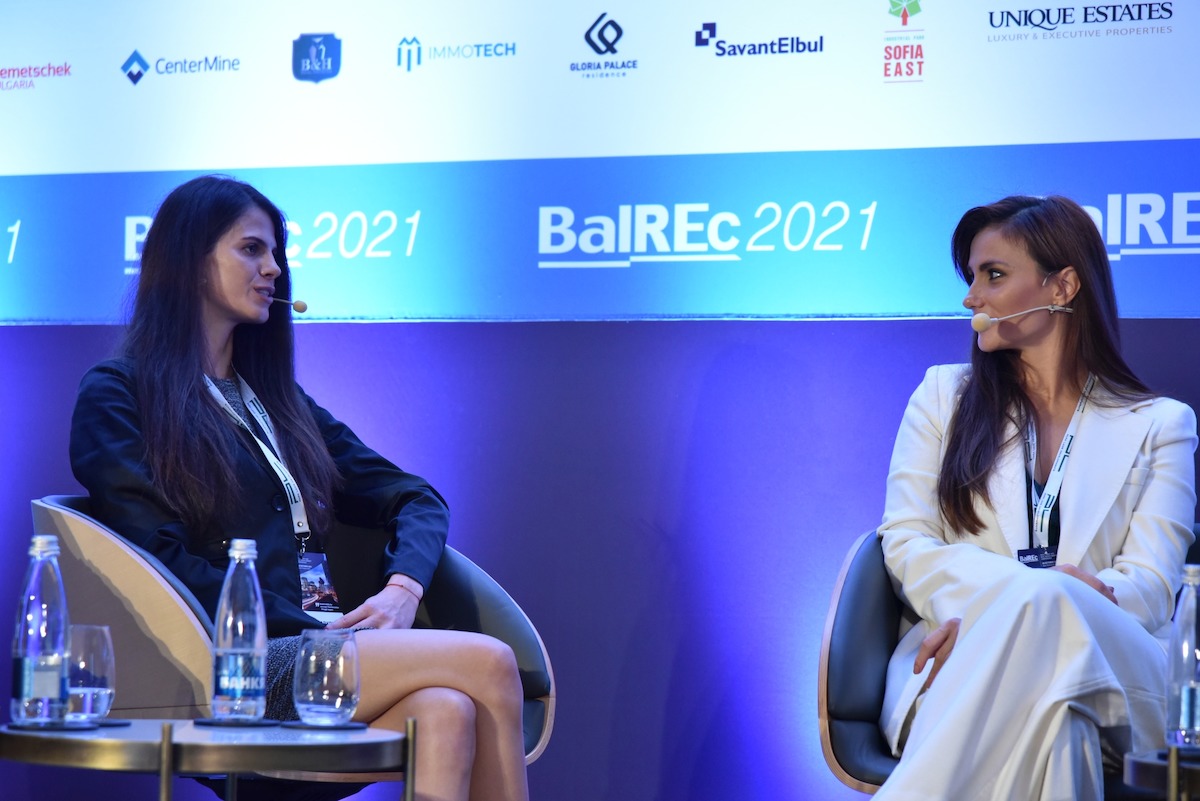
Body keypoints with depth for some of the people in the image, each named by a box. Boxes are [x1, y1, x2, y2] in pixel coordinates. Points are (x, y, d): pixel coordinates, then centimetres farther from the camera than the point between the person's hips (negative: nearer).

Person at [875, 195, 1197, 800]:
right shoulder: (944, 396, 20)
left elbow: (1150, 589, 2)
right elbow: (906, 544, 7)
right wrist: (1012, 593, -15)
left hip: (1112, 672, 1)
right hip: (962, 661, 0)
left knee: (1042, 605, -38)